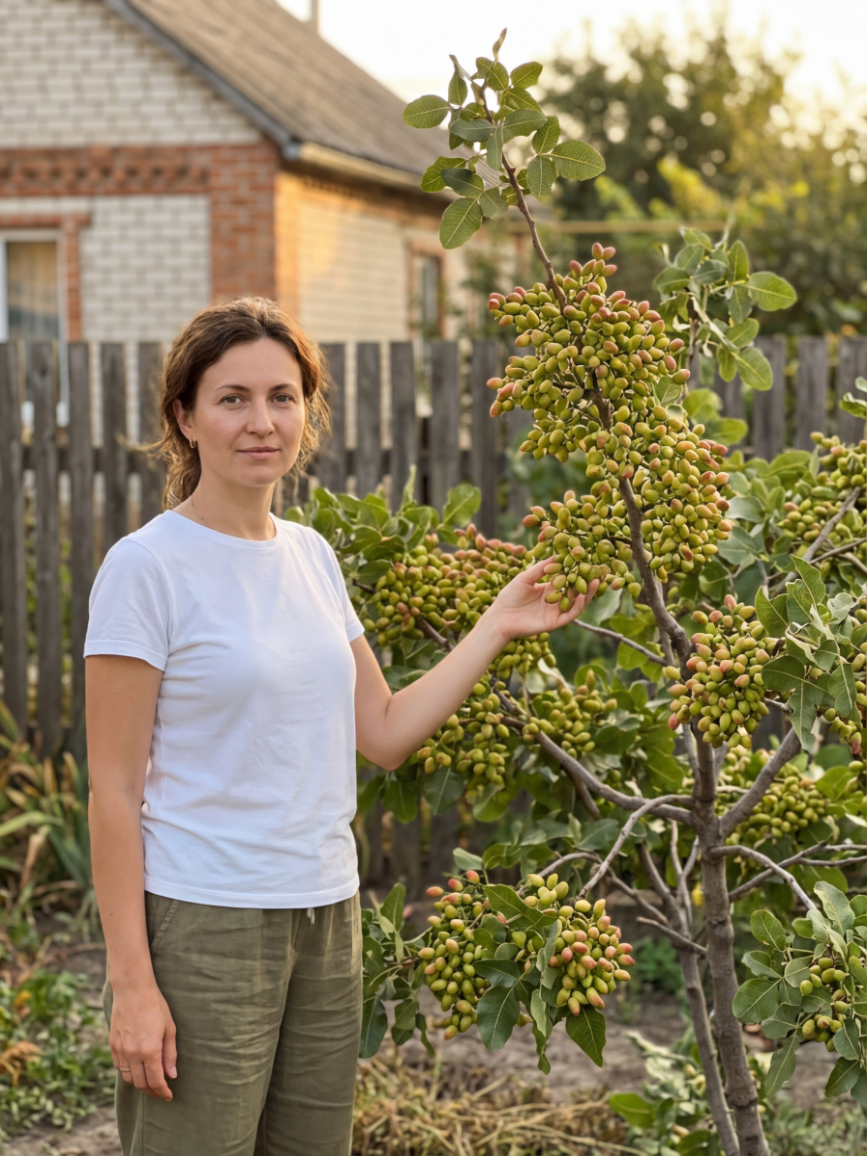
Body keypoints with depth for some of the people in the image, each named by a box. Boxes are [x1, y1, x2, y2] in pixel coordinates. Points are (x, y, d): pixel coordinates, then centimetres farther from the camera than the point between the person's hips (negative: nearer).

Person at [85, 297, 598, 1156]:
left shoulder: (311, 555, 10)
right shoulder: (147, 567, -10)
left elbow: (385, 733, 13)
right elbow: (113, 791, -12)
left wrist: (498, 626, 9)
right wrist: (130, 980, -16)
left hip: (326, 921, 7)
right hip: (202, 925, -6)